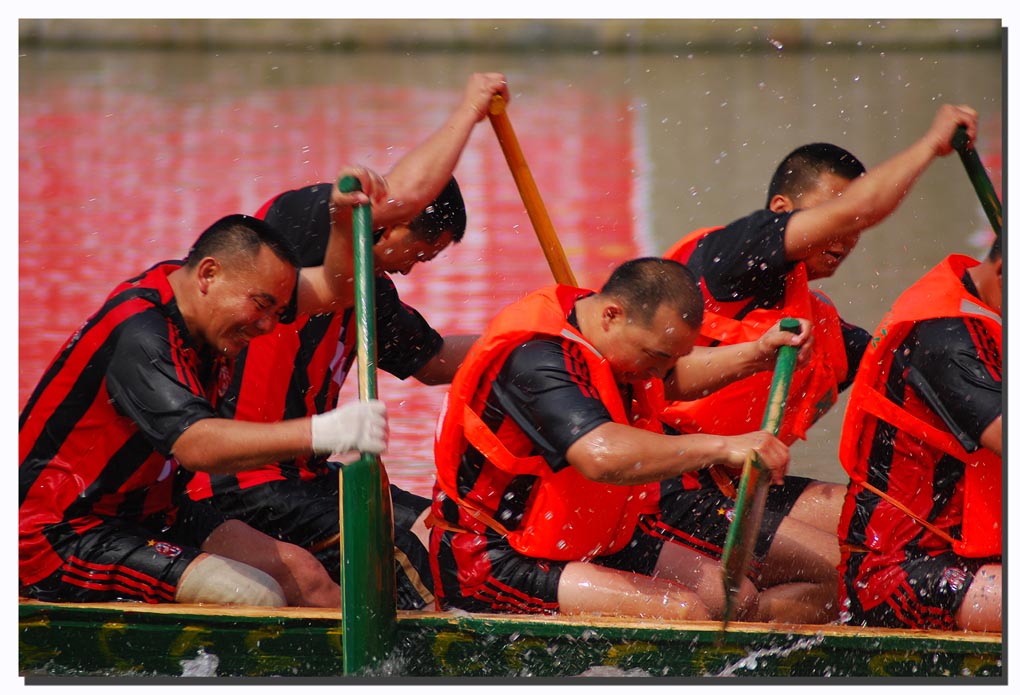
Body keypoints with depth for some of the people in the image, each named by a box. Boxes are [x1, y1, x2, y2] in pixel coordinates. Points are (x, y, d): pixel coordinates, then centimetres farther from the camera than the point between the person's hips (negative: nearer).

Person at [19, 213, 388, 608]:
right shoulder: (139, 333, -26)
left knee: (298, 572, -1)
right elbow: (196, 445, -41)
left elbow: (334, 286, 8)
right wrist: (319, 432, -51)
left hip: (146, 515, 10)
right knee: (257, 598, -23)